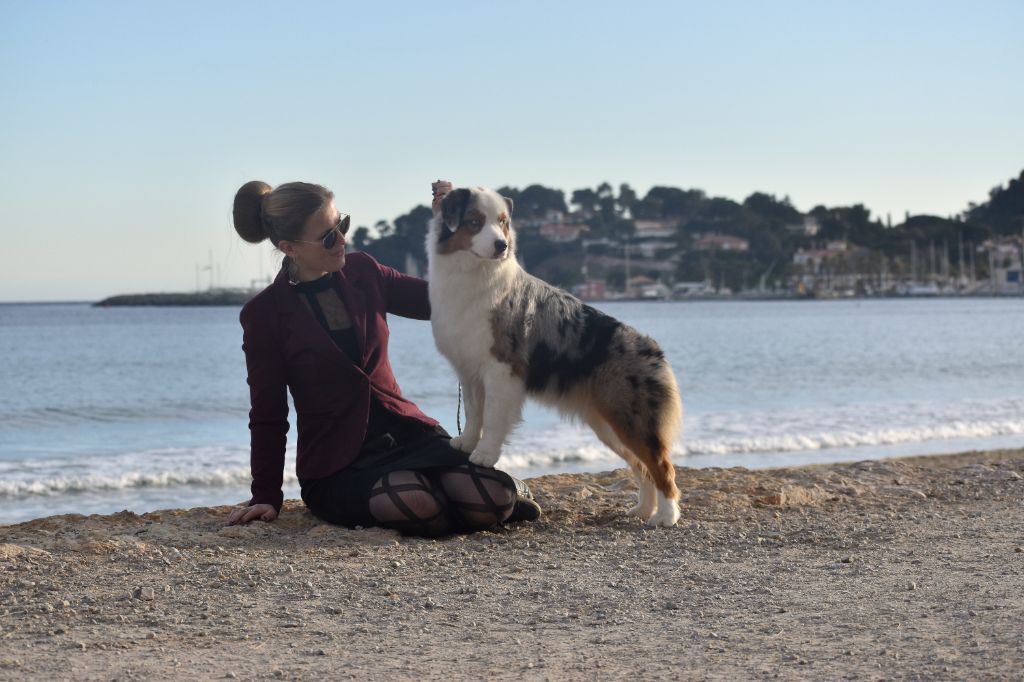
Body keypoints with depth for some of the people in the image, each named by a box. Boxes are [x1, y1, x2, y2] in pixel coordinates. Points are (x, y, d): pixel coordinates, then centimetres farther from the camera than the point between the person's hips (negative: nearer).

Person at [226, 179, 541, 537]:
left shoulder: (362, 272, 6)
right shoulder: (263, 315, -5)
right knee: (420, 506, -35)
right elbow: (268, 416, 0)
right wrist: (266, 496, -2)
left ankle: (510, 492, 11)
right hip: (338, 466, -3)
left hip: (405, 433, 4)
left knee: (491, 501, -24)